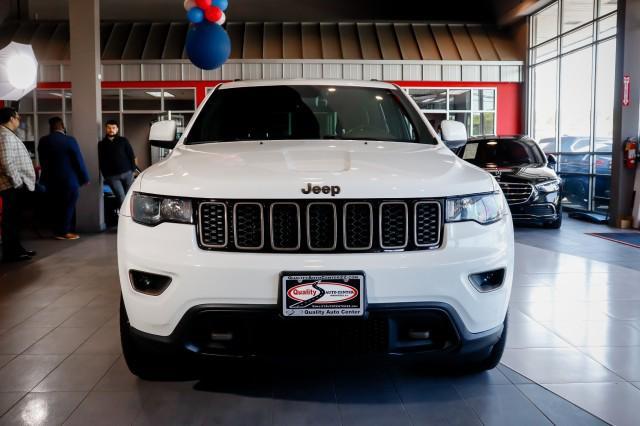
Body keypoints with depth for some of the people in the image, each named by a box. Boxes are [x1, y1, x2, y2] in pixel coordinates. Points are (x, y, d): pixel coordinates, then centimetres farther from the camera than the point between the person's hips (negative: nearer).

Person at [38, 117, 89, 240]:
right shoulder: (70, 140, -13)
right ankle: (64, 231, 6)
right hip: (69, 179, -4)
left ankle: (57, 231, 17)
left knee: (55, 206, 12)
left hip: (51, 179, 4)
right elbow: (78, 161, -11)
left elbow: (42, 161, 9)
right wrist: (84, 178, -3)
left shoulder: (43, 141, 0)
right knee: (68, 206, 5)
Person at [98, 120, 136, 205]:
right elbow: (100, 162, 9)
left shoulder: (123, 141, 8)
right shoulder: (101, 144, 9)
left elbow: (131, 156, 7)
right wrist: (105, 175, 1)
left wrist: (132, 170, 0)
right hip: (112, 176, -1)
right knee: (121, 198, -10)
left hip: (127, 173, 1)